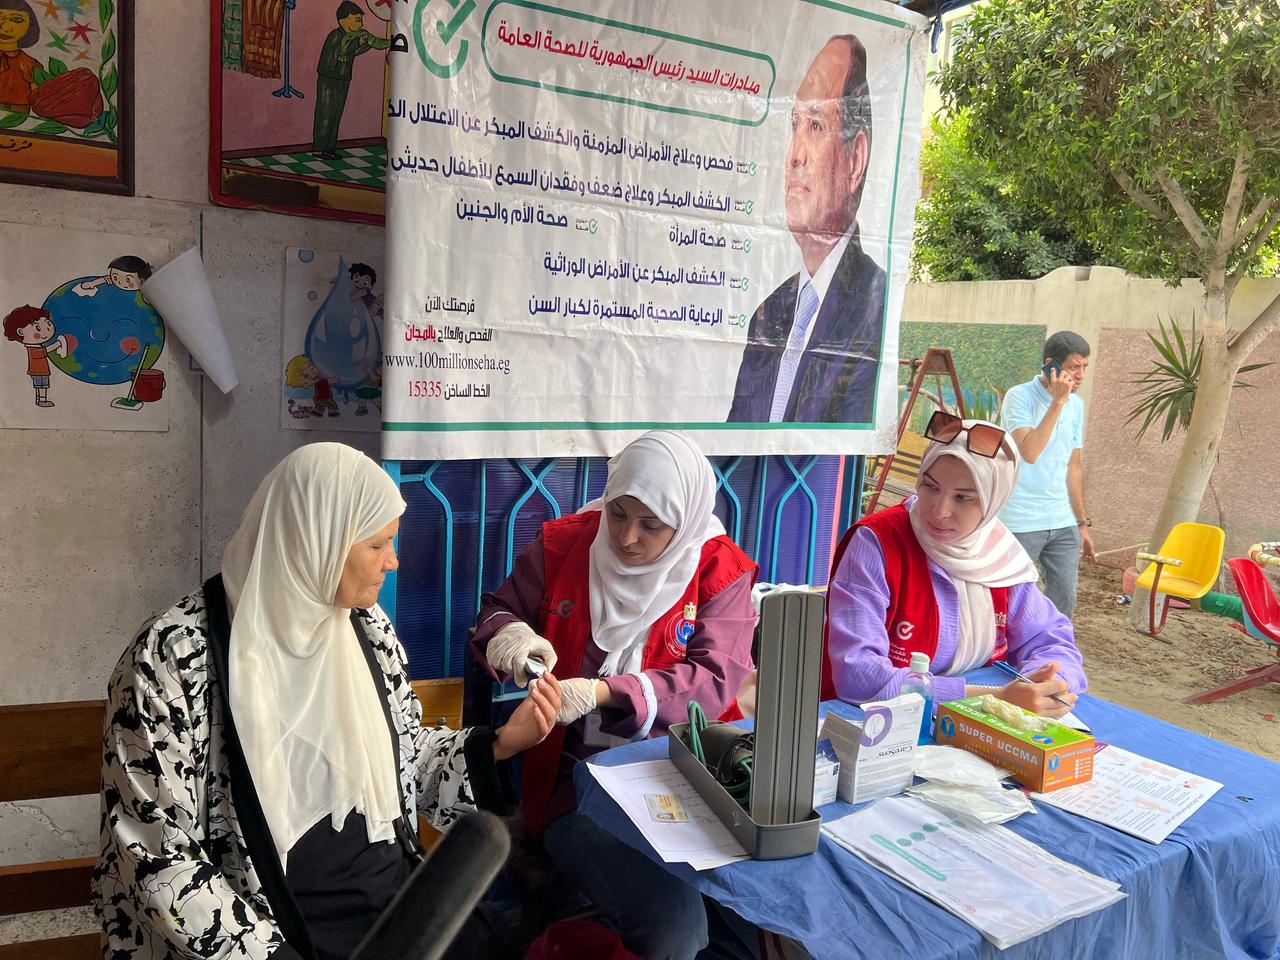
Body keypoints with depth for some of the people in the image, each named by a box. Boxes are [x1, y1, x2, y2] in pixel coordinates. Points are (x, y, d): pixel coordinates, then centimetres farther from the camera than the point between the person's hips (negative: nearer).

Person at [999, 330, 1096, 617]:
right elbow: (1029, 453, -26)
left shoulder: (1076, 405, 10)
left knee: (1064, 600, 8)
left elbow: (1073, 467, 17)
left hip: (1064, 523, 6)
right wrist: (1057, 402, -22)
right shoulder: (1020, 396, -11)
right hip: (1020, 524, -6)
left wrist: (1082, 523, 18)